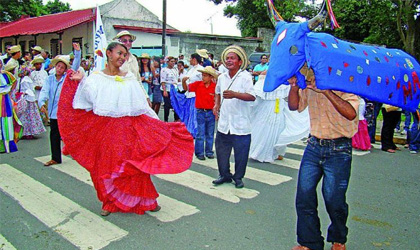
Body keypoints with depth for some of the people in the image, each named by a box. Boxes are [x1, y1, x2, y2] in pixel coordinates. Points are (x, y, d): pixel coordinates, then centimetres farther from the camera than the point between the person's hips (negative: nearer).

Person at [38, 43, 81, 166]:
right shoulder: (50, 79, 8)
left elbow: (76, 66, -10)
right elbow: (44, 91, -4)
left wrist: (77, 51, -21)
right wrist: (42, 103, -22)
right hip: (53, 112, 3)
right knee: (54, 135, 9)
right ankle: (55, 158, 19)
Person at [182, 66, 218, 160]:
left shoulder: (215, 86, -5)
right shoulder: (198, 84, -3)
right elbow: (186, 88, -7)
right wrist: (183, 81, -24)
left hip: (211, 113, 1)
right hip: (200, 112, -1)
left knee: (210, 134, 12)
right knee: (200, 134, 4)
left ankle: (209, 152, 25)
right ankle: (199, 153, 14)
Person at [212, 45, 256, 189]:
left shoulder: (245, 76, -8)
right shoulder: (222, 77, 10)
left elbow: (252, 96, -19)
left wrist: (234, 94, -30)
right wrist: (216, 105, 11)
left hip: (240, 124, -5)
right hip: (224, 122, 5)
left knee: (241, 152, 4)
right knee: (221, 149, 12)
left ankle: (238, 177, 23)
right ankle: (224, 175, 30)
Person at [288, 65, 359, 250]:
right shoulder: (309, 85, 5)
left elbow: (351, 113, -27)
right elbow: (294, 106, 7)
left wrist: (326, 90, -30)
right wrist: (294, 86, -10)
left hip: (338, 150, -5)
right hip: (314, 146, 5)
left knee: (334, 200, 2)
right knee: (304, 195, 3)